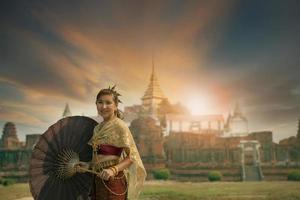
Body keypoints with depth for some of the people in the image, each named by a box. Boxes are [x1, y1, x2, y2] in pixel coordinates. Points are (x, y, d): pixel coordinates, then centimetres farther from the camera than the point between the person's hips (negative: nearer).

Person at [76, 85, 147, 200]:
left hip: (112, 181, -6)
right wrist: (88, 165, 1)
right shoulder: (98, 128, 9)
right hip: (97, 181, 6)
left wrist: (113, 170, -27)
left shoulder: (120, 126, -12)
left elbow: (131, 157, -15)